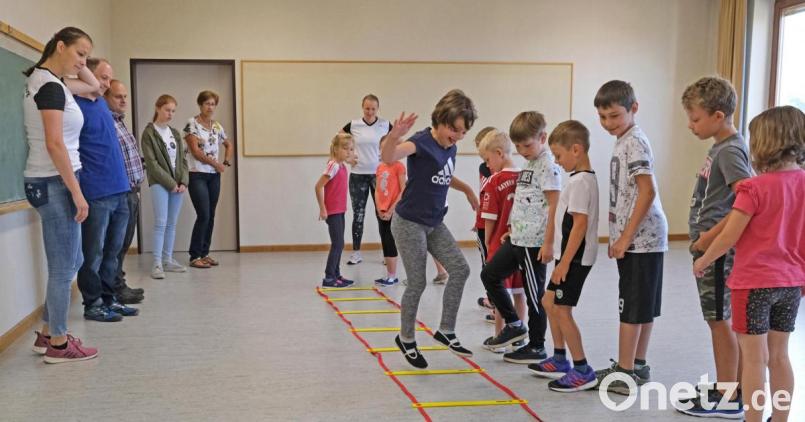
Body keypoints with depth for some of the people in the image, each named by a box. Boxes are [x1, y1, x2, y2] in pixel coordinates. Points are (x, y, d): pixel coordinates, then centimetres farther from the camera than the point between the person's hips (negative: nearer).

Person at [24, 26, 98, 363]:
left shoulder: (44, 80, 14)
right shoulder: (50, 86, -16)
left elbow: (94, 87, 28)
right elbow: (54, 145, -22)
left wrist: (78, 67, 14)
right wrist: (77, 193, -19)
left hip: (50, 182, 10)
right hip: (53, 184, -10)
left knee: (71, 262, 17)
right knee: (63, 267, -1)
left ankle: (47, 334, 26)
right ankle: (58, 345, 10)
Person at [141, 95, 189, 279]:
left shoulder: (175, 133, 15)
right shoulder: (149, 133, -3)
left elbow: (182, 159, 13)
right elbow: (151, 162, -10)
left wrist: (183, 182, -2)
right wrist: (170, 183, -13)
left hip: (178, 184, 6)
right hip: (160, 183, -6)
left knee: (172, 224, 8)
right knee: (161, 223, -10)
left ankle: (168, 260, 15)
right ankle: (157, 263, -8)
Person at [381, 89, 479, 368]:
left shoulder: (450, 147, 4)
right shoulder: (422, 142, -20)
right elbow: (388, 157, -42)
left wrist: (467, 189, 21)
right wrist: (394, 136, -61)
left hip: (434, 224, 8)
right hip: (409, 223, -8)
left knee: (460, 270, 1)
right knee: (417, 283, -1)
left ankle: (446, 331, 14)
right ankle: (406, 339, 20)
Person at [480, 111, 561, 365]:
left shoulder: (548, 166, -13)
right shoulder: (529, 164, 14)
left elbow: (553, 207, -17)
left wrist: (548, 242, -20)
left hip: (534, 243, -9)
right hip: (517, 239, 10)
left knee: (535, 294, 2)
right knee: (490, 274, 14)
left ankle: (536, 348, 16)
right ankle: (514, 325, 23)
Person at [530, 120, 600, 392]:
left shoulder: (580, 181, -18)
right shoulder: (583, 178, 13)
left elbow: (580, 224, -23)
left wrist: (565, 262, -23)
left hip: (575, 257, -11)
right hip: (572, 255, 11)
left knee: (561, 310, -7)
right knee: (549, 302, 18)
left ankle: (583, 371, 1)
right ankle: (560, 360, 28)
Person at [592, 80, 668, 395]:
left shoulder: (634, 142, -14)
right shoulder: (623, 142, 15)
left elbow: (647, 192, -20)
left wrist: (625, 238, -18)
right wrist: (618, 237, 18)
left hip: (640, 238, -10)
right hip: (637, 238, 10)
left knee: (632, 306, -4)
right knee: (642, 306, 15)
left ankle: (625, 372, 4)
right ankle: (638, 366, 25)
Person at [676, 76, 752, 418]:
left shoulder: (730, 151, -16)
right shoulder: (721, 147, 12)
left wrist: (711, 235, -23)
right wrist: (705, 239, 14)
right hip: (708, 248, 9)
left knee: (719, 321, -1)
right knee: (718, 320, 16)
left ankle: (728, 400, 9)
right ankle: (725, 388, 27)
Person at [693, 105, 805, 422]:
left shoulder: (755, 187, -18)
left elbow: (729, 236, -15)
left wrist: (702, 262, 0)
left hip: (754, 282, -6)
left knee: (754, 358, 3)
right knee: (778, 355, 17)